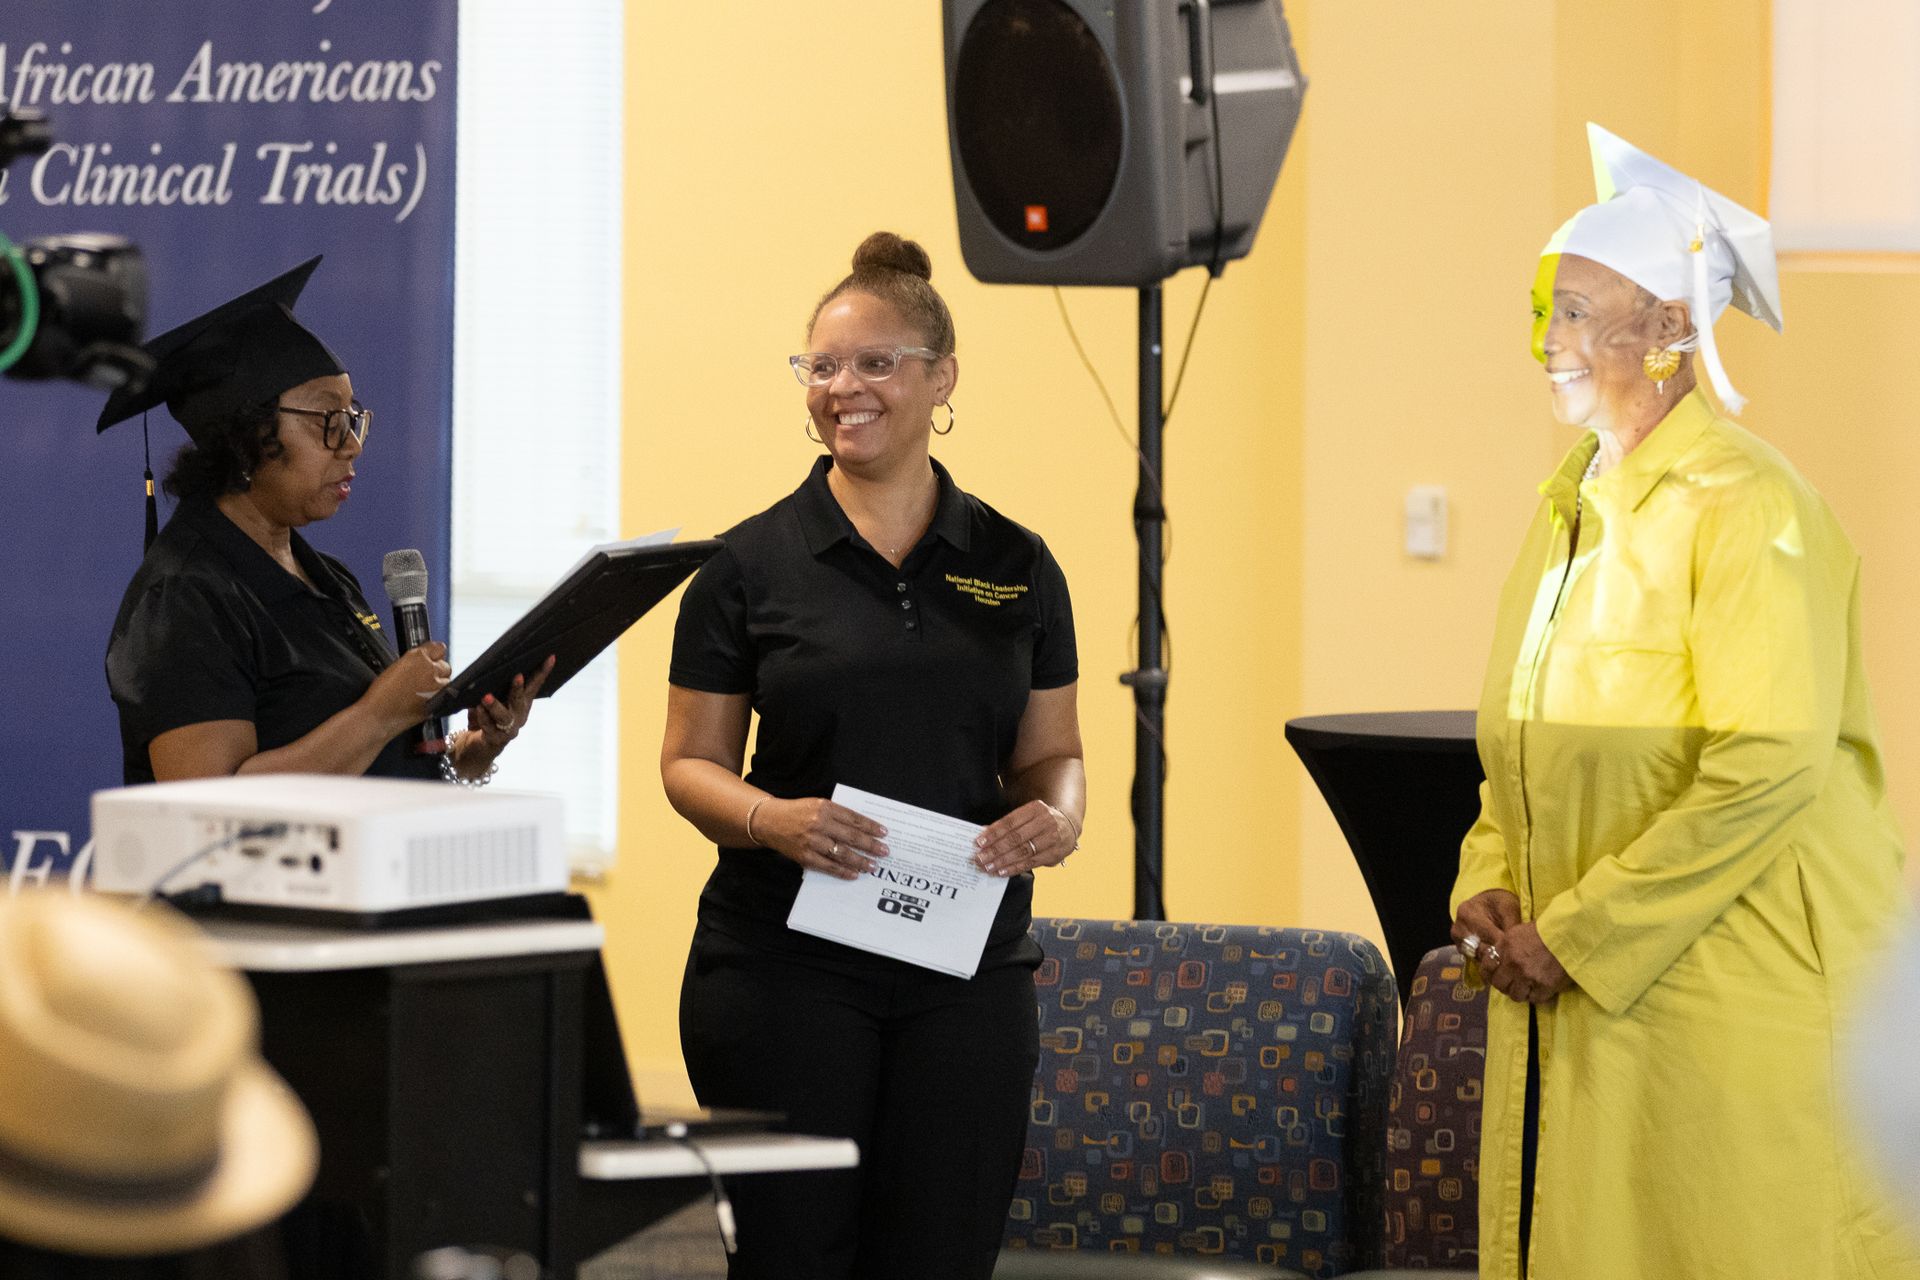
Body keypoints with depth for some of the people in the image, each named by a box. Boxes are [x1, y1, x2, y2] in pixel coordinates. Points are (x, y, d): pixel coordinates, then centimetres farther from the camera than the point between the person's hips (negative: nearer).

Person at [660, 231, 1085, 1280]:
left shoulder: (1015, 567, 9)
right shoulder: (752, 564, 2)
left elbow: (1050, 753, 14)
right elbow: (690, 762, 3)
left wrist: (1056, 816, -9)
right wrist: (769, 818, -17)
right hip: (784, 966, -2)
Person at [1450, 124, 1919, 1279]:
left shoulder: (1745, 508, -13)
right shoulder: (1572, 504, 13)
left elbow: (1768, 770, -21)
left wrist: (1580, 933, -18)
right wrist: (1491, 883, 1)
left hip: (1731, 999, -8)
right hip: (1574, 1002, 8)